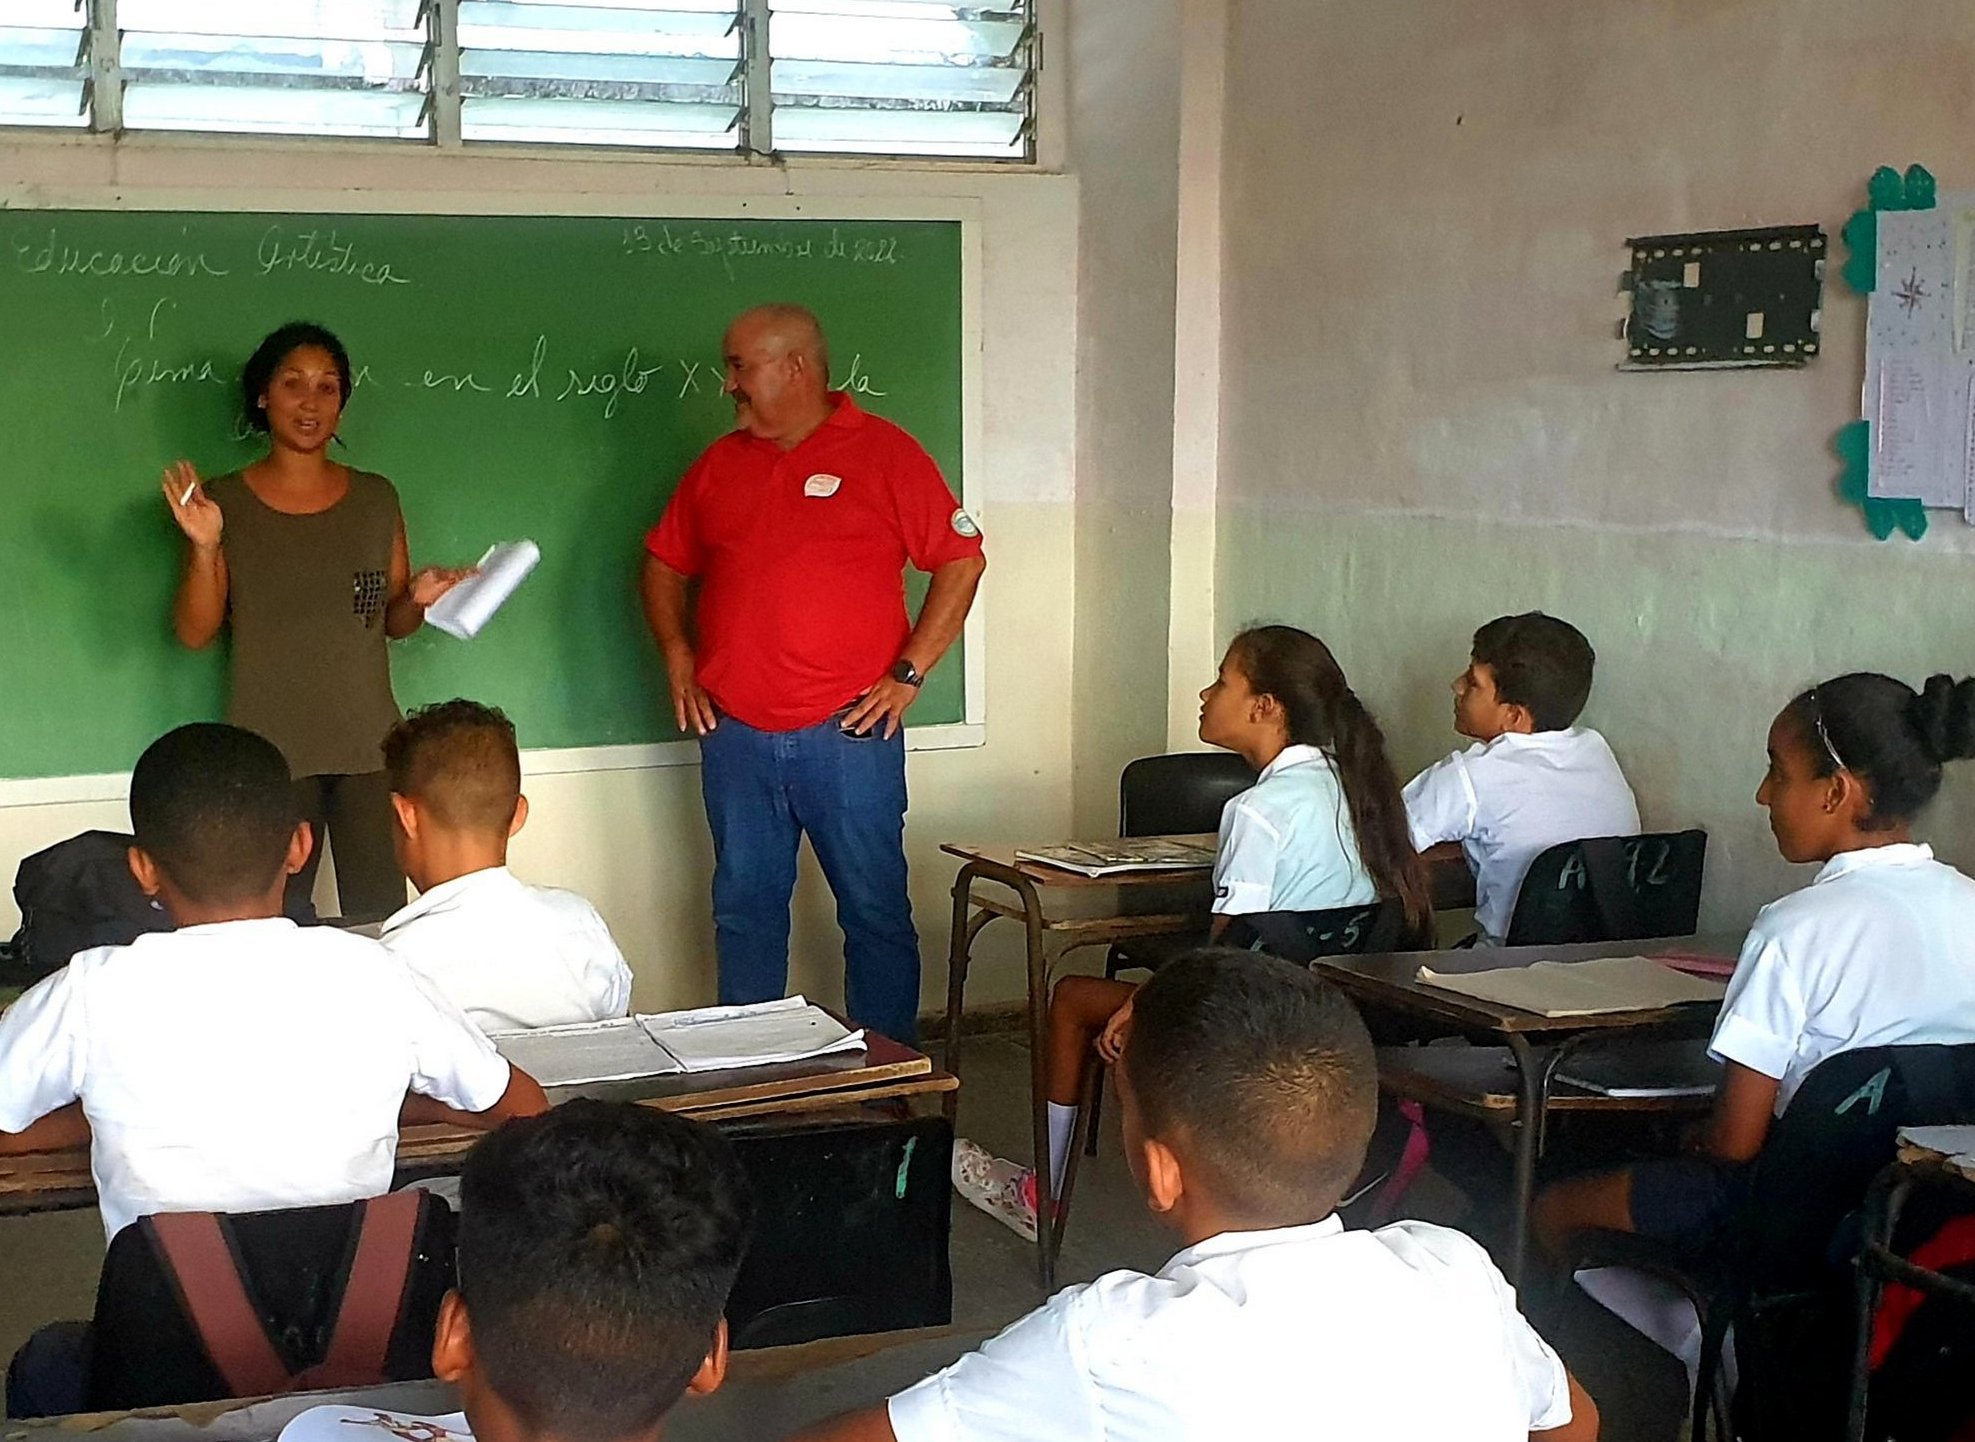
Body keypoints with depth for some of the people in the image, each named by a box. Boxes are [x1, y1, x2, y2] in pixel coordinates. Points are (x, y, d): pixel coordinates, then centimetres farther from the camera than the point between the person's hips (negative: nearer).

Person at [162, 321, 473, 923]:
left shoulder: (376, 498, 9)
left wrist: (419, 598, -5)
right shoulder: (222, 501, 2)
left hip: (369, 747, 2)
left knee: (380, 921, -3)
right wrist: (204, 547, -14)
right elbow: (195, 632, 0)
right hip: (269, 753, -2)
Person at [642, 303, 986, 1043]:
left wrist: (908, 674, -8)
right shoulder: (719, 463, 12)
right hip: (734, 733, 4)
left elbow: (961, 559, -4)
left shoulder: (884, 453, -3)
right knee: (745, 910, 10)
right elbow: (665, 562, 22)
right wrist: (678, 657, 8)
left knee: (874, 908, 1)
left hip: (846, 732, -4)